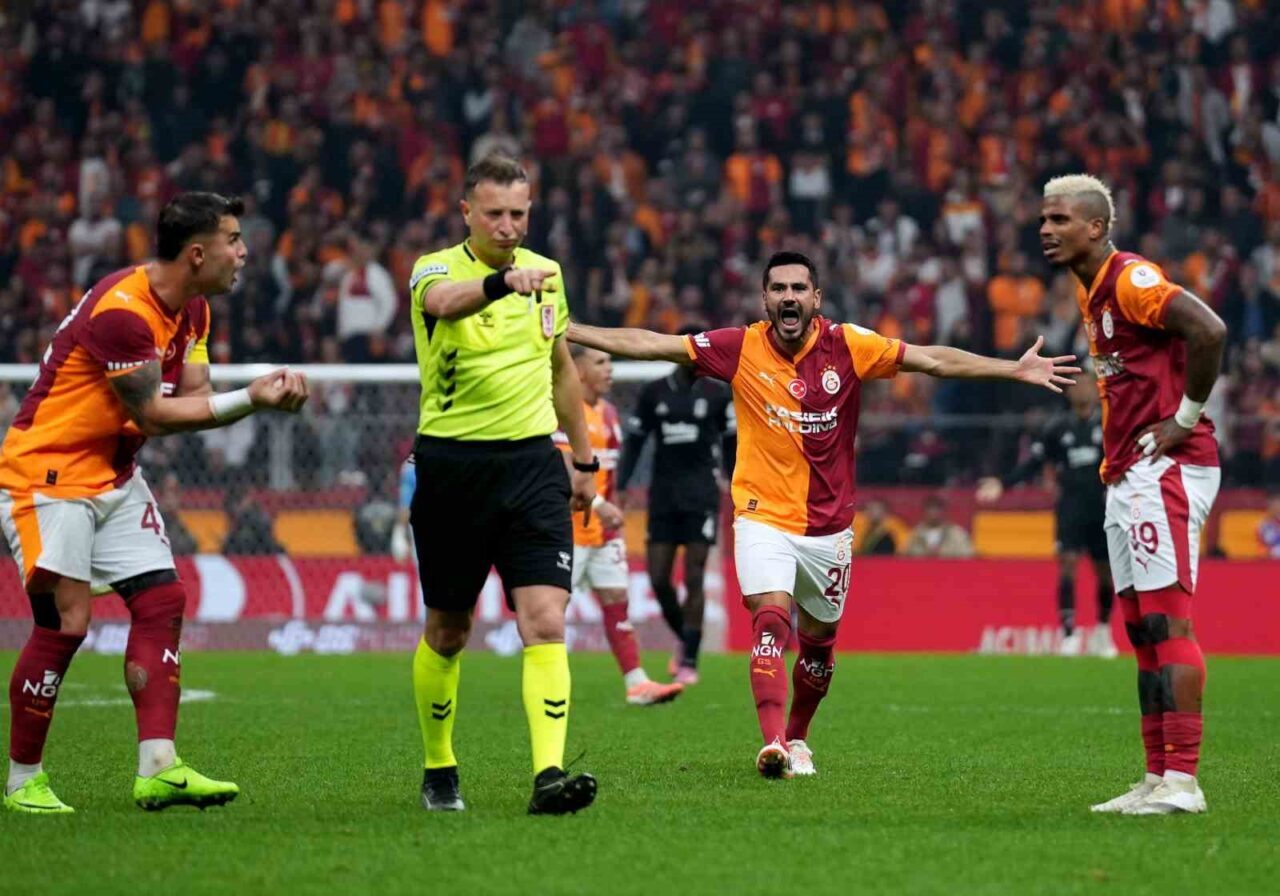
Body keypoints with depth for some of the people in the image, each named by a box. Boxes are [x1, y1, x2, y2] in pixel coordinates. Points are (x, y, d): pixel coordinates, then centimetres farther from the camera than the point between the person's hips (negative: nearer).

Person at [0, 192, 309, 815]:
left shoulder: (190, 309, 5)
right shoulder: (120, 311, -25)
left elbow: (193, 399, 2)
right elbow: (153, 414, -21)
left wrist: (260, 394, -16)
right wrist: (250, 399, -19)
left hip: (114, 477, 9)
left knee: (162, 601, -3)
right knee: (65, 621, -14)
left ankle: (157, 769, -9)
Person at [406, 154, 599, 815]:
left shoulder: (546, 274, 8)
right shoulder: (436, 271, -7)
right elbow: (444, 301, -35)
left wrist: (583, 459, 24)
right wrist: (502, 282, -55)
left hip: (531, 463, 2)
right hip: (451, 464, -2)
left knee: (546, 622, -14)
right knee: (447, 632, 9)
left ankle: (550, 774, -22)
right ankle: (438, 769, 28)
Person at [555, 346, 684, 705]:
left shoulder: (607, 411, 14)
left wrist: (612, 512, 18)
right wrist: (598, 505, -27)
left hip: (604, 528, 8)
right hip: (570, 526, -8)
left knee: (617, 599, 2)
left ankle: (636, 683, -2)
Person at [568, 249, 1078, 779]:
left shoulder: (848, 346, -7)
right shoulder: (741, 349, -7)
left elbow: (933, 360, -6)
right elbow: (649, 345, -6)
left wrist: (1015, 369, -11)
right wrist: (567, 332, -10)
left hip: (828, 526, 2)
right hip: (763, 519, -2)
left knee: (819, 640, 14)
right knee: (771, 619, -23)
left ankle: (796, 739, 36)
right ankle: (773, 742, -32)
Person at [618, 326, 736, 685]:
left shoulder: (718, 394, 4)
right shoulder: (653, 394, 8)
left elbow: (731, 445, 8)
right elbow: (634, 440, 11)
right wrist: (620, 487, 3)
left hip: (701, 496, -2)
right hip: (662, 495, 2)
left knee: (693, 578, -8)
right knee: (658, 578, -1)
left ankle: (690, 660, -4)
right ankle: (684, 639, 24)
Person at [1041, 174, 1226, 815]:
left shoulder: (1131, 280, -13)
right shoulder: (1091, 292, 17)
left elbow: (1209, 330, -25)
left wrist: (1185, 419, -16)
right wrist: (1114, 460, 14)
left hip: (1167, 471, -10)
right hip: (1126, 478, 10)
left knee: (1168, 621, -12)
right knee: (1143, 631, 10)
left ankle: (1182, 780, -13)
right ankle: (1157, 778, 13)